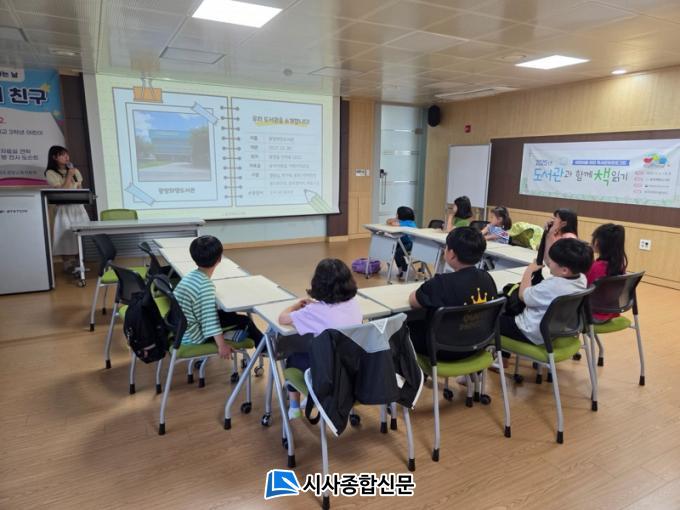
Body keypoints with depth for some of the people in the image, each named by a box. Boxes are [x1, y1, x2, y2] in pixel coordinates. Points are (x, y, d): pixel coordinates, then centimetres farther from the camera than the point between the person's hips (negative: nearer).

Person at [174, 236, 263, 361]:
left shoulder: (191, 275, -1)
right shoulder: (206, 285, -27)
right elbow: (210, 320, -27)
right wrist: (222, 345, -19)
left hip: (182, 328, 9)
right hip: (194, 336, -8)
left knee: (229, 314, 20)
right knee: (244, 321, 0)